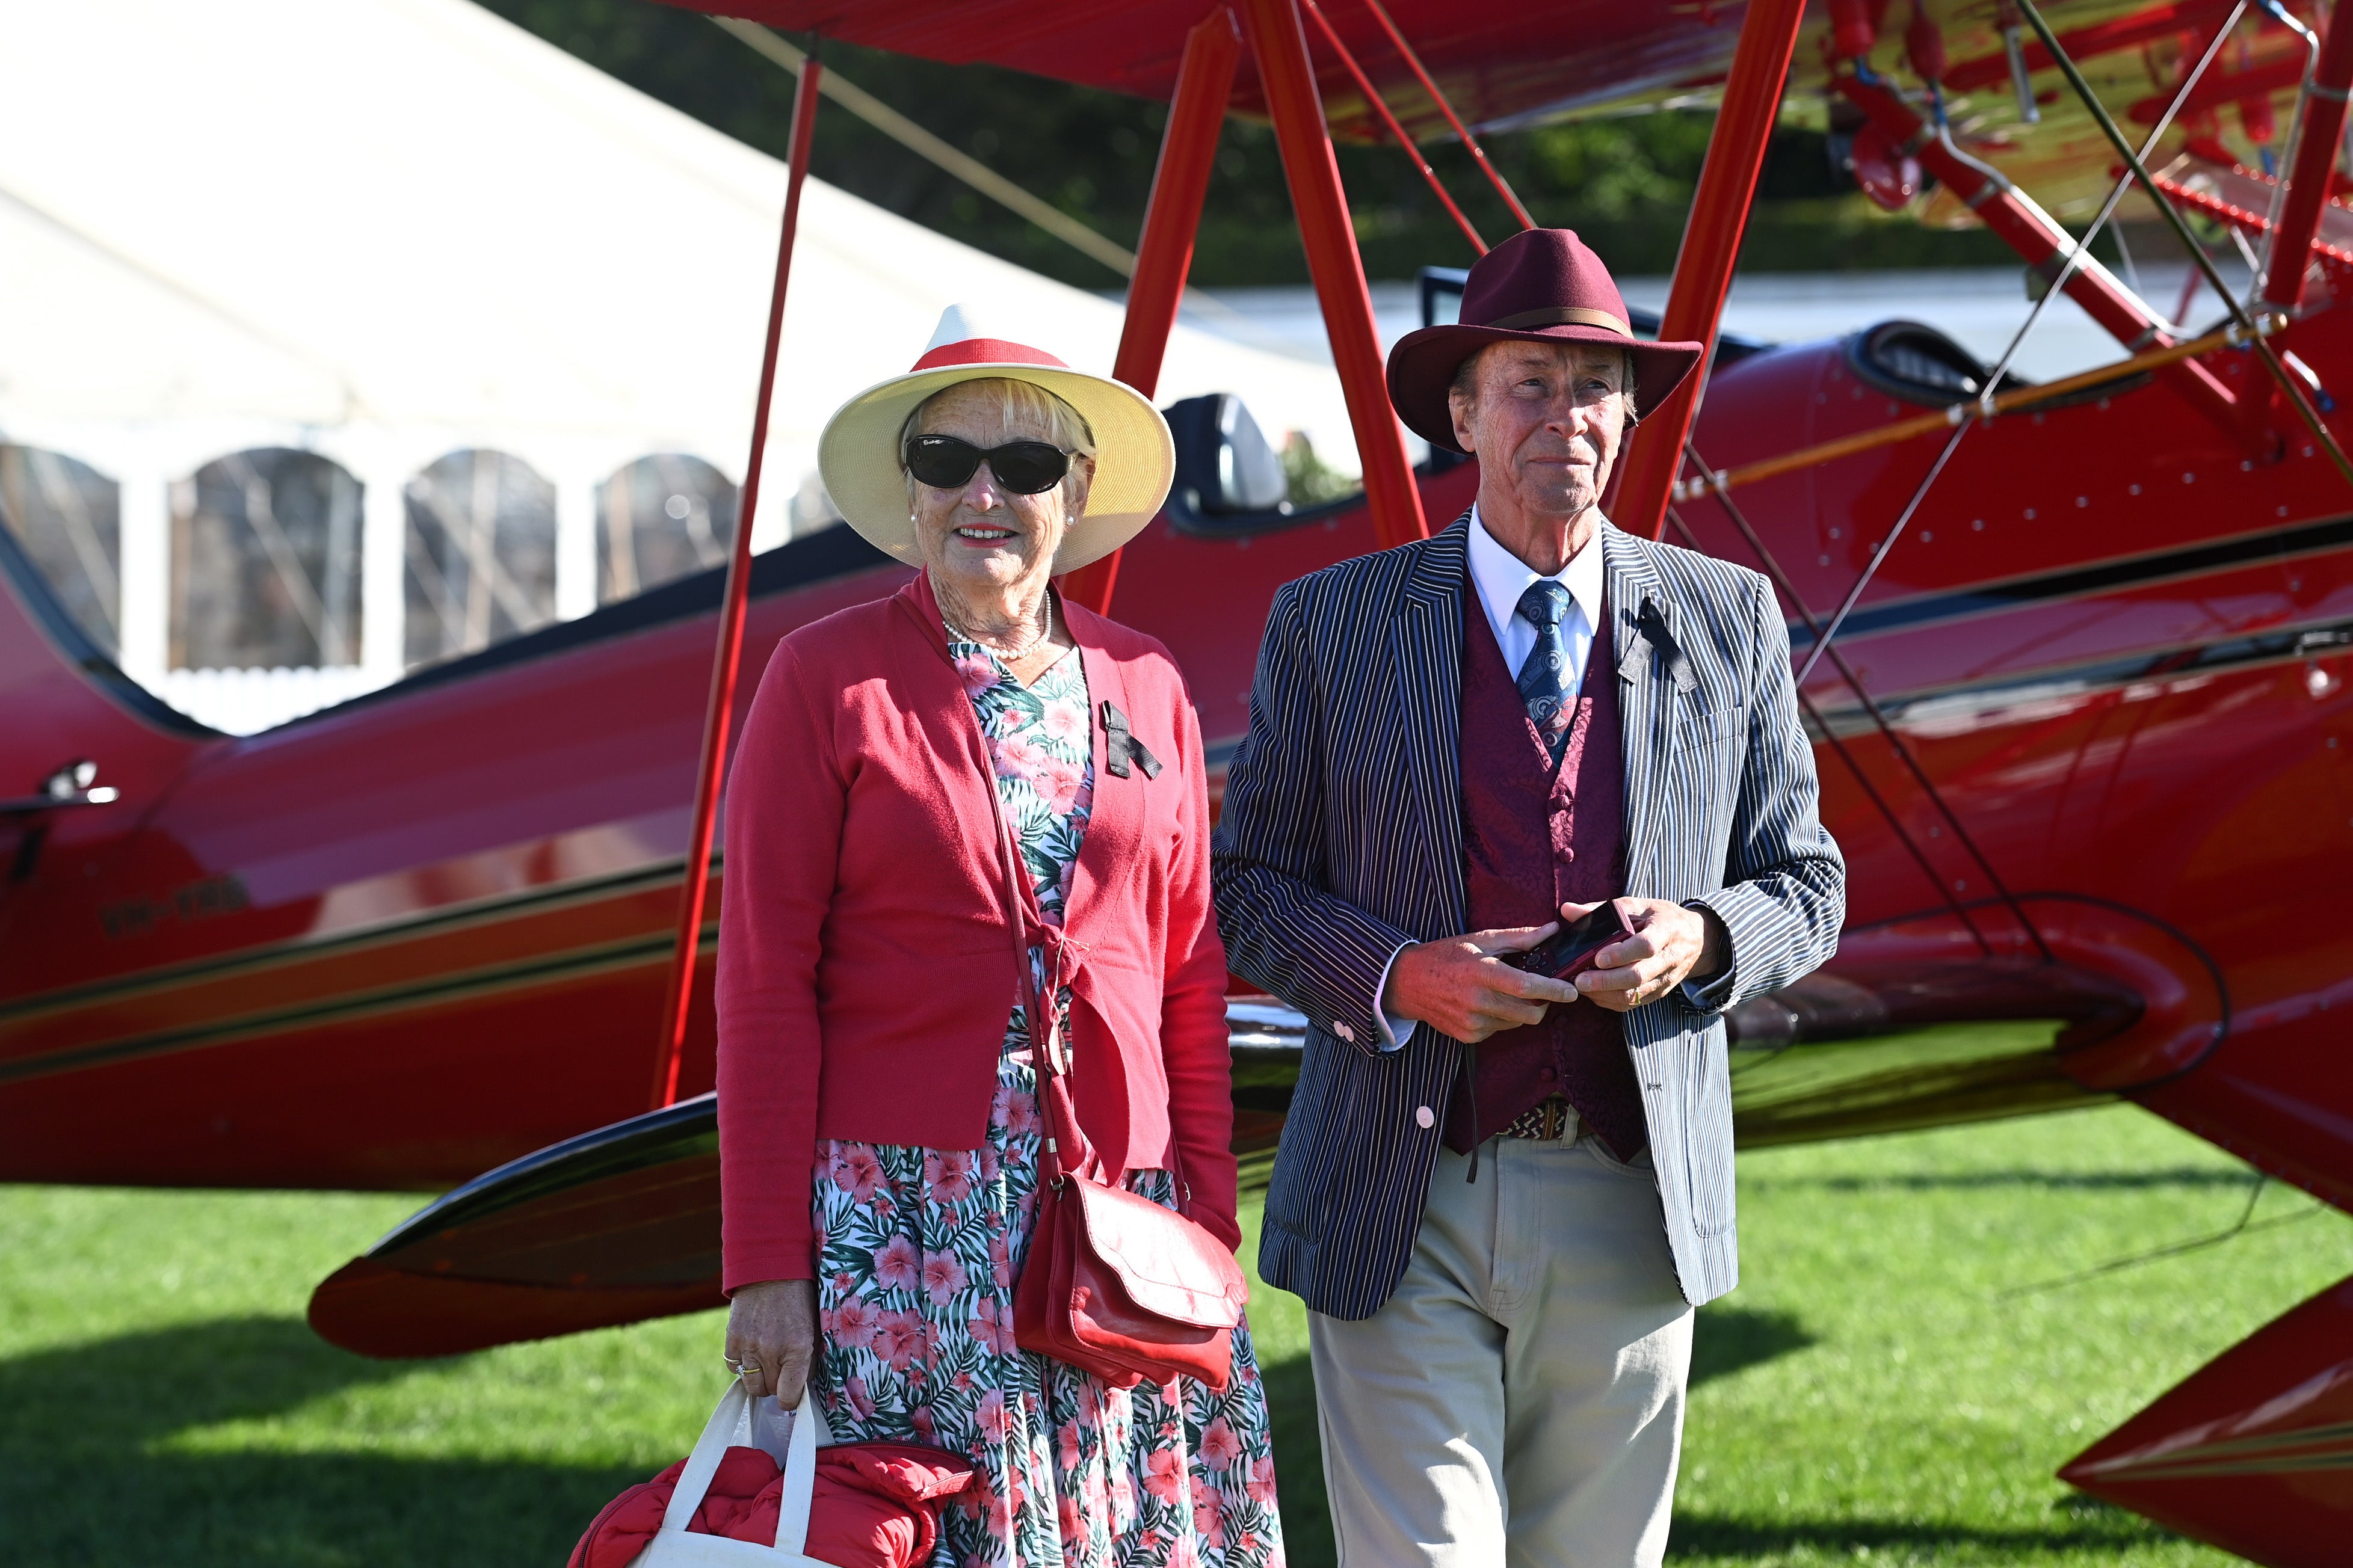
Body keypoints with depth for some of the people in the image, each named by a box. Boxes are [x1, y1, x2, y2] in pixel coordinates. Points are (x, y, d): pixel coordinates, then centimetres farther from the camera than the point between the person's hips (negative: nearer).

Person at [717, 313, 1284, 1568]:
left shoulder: (1142, 686, 11)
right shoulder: (829, 679, 0)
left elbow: (1188, 980, 13)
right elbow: (764, 983, -3)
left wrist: (1209, 1222, 6)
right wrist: (767, 1265, -8)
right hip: (903, 1212, -3)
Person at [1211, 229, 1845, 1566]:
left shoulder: (1727, 624, 7)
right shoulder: (1333, 626, 2)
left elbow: (1806, 880, 12)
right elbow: (1248, 887, 4)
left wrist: (1701, 941, -11)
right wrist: (1399, 977, -14)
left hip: (1631, 1204, 2)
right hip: (1400, 1205, -2)